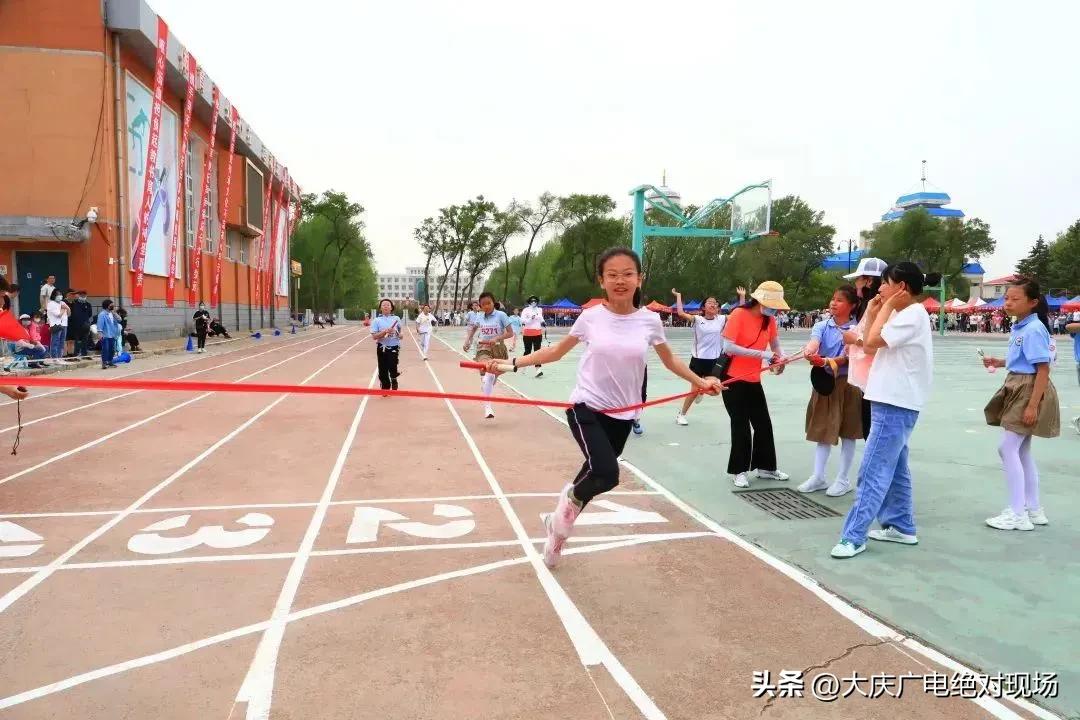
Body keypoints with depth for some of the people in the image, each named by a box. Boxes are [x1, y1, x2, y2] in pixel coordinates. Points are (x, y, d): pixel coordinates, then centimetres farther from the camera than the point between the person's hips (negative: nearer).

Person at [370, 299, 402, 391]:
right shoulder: (376, 320, -2)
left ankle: (394, 379, 24)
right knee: (383, 370, 6)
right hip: (382, 348, 0)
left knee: (392, 368, -8)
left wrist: (400, 335, -3)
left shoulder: (396, 319, 4)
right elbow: (374, 336, -9)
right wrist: (385, 332, -21)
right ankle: (385, 389, 22)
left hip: (394, 348, 0)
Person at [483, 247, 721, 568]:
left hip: (622, 415, 3)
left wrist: (700, 381, 1)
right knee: (606, 474, -24)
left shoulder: (650, 320, -4)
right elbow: (555, 351, 3)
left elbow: (670, 360, 12)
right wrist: (512, 364, -4)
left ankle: (560, 520, 41)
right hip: (586, 407, -3)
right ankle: (571, 498, 11)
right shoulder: (591, 317, -8)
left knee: (599, 476, 13)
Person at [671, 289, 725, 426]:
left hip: (714, 360, 3)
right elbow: (680, 313, -19)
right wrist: (678, 296, -13)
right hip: (698, 359, -3)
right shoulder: (697, 319, -7)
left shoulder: (721, 319, 2)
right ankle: (681, 414, 21)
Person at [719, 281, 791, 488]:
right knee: (741, 425, -1)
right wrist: (761, 354, -26)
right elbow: (728, 347, -24)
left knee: (764, 424, 10)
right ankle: (739, 471, 11)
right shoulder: (739, 314, -17)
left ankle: (765, 467, 24)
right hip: (733, 378, -6)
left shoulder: (770, 320, 2)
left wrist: (779, 359, -8)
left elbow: (775, 345, 14)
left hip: (754, 380, 6)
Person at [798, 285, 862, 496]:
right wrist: (809, 351, -44)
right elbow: (814, 341, -20)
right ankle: (818, 477, 18)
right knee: (822, 430, 10)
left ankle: (843, 479, 17)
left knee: (847, 433, 6)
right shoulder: (822, 325, 0)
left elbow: (847, 357, -18)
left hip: (847, 383, -3)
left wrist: (826, 361, -36)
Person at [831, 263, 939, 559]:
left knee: (873, 471, -11)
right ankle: (901, 527, 27)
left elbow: (872, 341, -20)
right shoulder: (902, 315, 16)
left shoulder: (913, 315, -15)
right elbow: (871, 343, 16)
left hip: (895, 405, -11)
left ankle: (854, 536, -9)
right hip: (893, 402, 11)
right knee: (894, 468, 17)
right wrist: (873, 313, 10)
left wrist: (886, 307, -11)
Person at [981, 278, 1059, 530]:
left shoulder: (1034, 329, -18)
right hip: (1018, 389, 10)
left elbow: (1043, 369, -21)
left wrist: (1033, 405, -24)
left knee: (1007, 448, -9)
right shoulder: (1020, 327, 10)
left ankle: (1017, 514, -3)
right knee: (1022, 451, 14)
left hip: (1030, 392, -10)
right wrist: (1000, 362, 7)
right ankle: (1033, 509, 24)